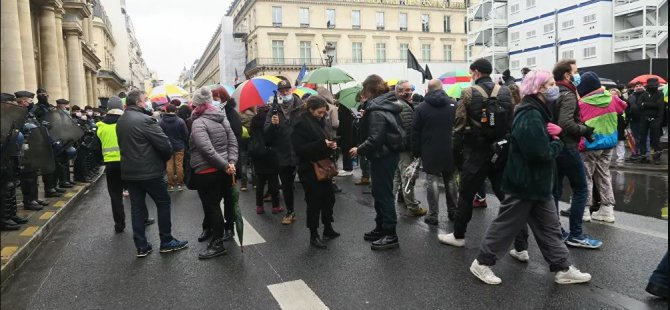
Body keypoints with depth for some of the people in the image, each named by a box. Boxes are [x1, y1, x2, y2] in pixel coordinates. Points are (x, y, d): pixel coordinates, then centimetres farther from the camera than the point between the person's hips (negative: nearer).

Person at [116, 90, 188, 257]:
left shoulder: (120, 121, 9)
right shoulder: (145, 120, -17)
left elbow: (123, 144, 15)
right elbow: (165, 144, -19)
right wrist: (165, 158, 0)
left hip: (128, 172, 7)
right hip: (150, 171, -7)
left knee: (137, 207, 10)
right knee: (163, 203, 7)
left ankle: (141, 246, 14)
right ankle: (166, 242, 13)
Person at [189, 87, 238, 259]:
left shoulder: (198, 123, -14)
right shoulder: (222, 118, 8)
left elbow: (207, 150, -25)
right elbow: (233, 142, 2)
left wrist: (226, 165, -19)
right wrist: (230, 162, -7)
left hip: (206, 172, -8)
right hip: (223, 170, 8)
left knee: (212, 206, -1)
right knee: (227, 200, 20)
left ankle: (217, 244, 4)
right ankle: (228, 230, 35)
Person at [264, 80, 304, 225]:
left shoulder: (301, 107, -4)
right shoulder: (274, 110, 3)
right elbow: (266, 134, -1)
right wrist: (272, 124, -21)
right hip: (283, 155, 3)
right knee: (286, 185, 15)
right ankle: (290, 212, 32)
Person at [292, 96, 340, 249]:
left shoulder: (320, 121, 10)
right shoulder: (301, 124, -13)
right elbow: (300, 149, -21)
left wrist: (332, 144, 0)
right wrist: (322, 144, -25)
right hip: (309, 169, -8)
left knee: (329, 197, 13)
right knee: (314, 202, 0)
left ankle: (328, 229, 30)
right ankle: (314, 235, 13)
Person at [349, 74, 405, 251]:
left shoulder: (377, 110, -19)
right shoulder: (389, 104, 11)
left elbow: (375, 138, -25)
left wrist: (359, 149, -14)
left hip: (383, 156, -10)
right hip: (390, 152, 10)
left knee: (383, 193, -3)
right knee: (379, 192, 18)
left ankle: (390, 235, 4)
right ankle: (381, 228, 28)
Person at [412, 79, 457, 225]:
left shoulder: (421, 108, -3)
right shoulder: (453, 105, 1)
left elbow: (415, 132, -2)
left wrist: (416, 151, 5)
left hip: (430, 152, -2)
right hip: (450, 152, 2)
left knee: (432, 181, 0)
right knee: (450, 180, 14)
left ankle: (433, 215, -1)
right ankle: (453, 211, 23)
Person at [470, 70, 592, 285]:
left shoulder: (538, 112, 11)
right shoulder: (530, 116, -23)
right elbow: (542, 153, -29)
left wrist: (553, 135, -3)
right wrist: (557, 143, -9)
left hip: (537, 183, 10)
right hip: (525, 183, -10)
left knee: (549, 227, 14)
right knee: (506, 224, 2)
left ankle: (563, 269, 24)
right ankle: (482, 263, 16)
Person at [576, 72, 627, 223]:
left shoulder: (581, 103, -15)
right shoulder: (611, 98, 2)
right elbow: (623, 107, 23)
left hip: (590, 145, -5)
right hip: (608, 144, 5)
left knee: (586, 177, 5)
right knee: (604, 175, 14)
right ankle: (607, 209, 17)